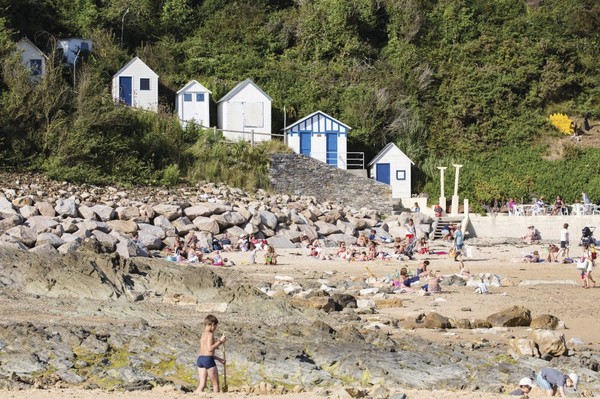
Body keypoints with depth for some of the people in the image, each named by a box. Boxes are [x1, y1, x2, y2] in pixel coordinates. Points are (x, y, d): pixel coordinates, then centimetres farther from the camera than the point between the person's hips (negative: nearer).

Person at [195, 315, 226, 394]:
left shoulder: (203, 335, 19)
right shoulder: (210, 334, -9)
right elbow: (210, 348, -22)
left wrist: (219, 359, 28)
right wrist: (220, 341, -14)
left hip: (200, 358, 8)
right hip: (208, 360, -8)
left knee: (202, 385, 3)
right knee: (216, 384, 5)